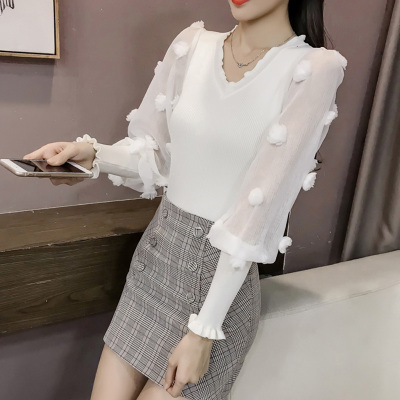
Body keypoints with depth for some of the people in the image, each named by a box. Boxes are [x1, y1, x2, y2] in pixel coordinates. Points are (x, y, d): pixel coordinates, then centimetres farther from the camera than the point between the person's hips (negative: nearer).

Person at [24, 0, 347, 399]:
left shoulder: (315, 68, -13)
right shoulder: (193, 44, 2)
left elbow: (261, 207, -18)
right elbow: (153, 152, 8)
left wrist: (204, 329, -16)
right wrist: (93, 155, -12)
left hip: (223, 276, -4)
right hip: (156, 256, 4)